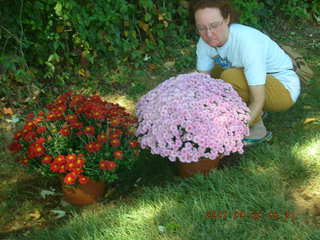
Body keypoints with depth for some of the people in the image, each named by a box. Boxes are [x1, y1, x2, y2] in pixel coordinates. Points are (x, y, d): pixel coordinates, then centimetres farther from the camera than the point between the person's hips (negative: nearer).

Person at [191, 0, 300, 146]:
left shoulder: (247, 42, -34)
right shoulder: (206, 41, -14)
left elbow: (258, 101, -32)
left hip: (284, 89, -7)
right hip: (255, 84, 7)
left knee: (230, 77, -30)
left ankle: (257, 131, -8)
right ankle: (255, 112, 10)